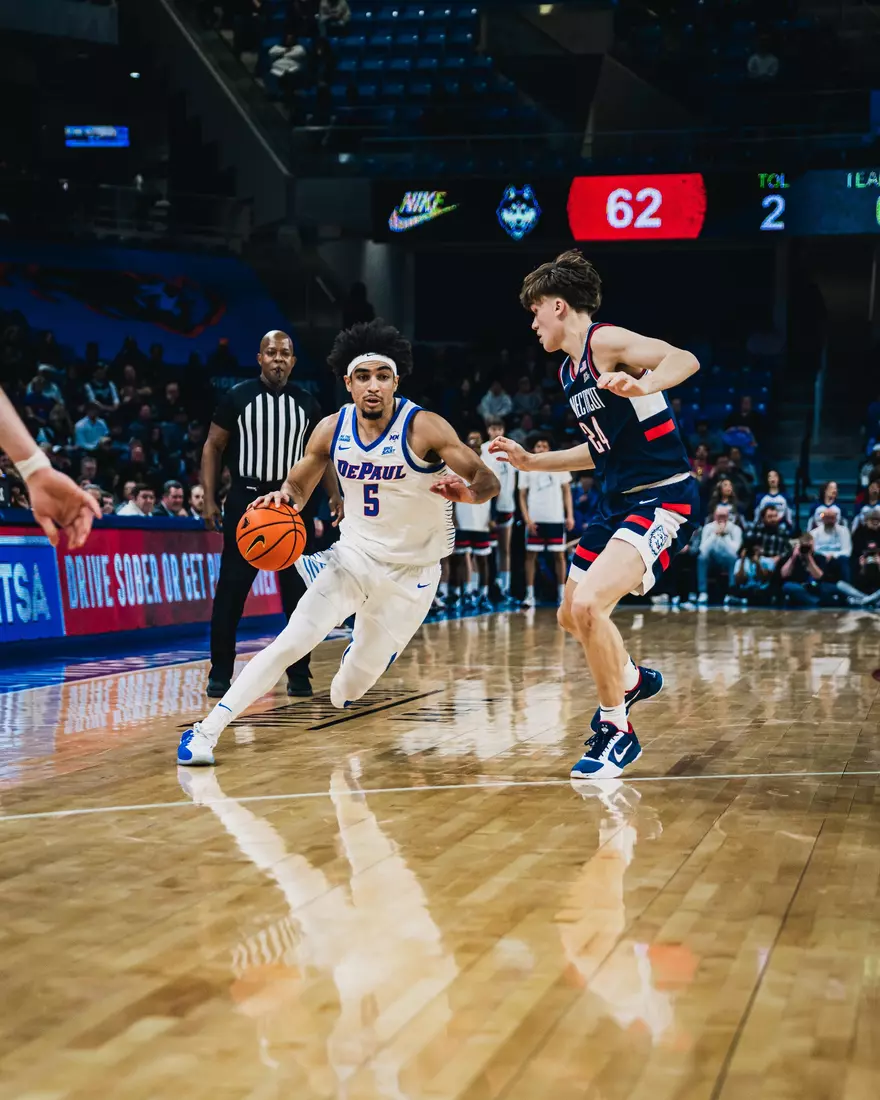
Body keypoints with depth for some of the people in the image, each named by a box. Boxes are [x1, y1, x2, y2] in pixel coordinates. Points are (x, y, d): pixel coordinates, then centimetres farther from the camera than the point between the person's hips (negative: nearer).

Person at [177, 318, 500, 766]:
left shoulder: (424, 427, -20)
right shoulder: (332, 429, -7)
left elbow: (488, 482, -21)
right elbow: (299, 483, 8)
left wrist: (464, 491, -45)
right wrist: (283, 497, -16)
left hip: (412, 571, -2)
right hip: (353, 555, 2)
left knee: (353, 685, 5)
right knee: (289, 644, -16)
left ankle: (360, 655, 43)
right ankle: (207, 730, -11)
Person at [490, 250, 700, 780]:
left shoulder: (605, 342, -13)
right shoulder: (570, 369, 15)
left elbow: (685, 360, -29)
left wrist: (642, 386, -48)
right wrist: (532, 462, 23)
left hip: (664, 499, -10)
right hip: (620, 503, 10)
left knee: (588, 604, -26)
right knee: (573, 616, 19)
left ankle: (617, 731, -9)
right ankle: (632, 679, 47)